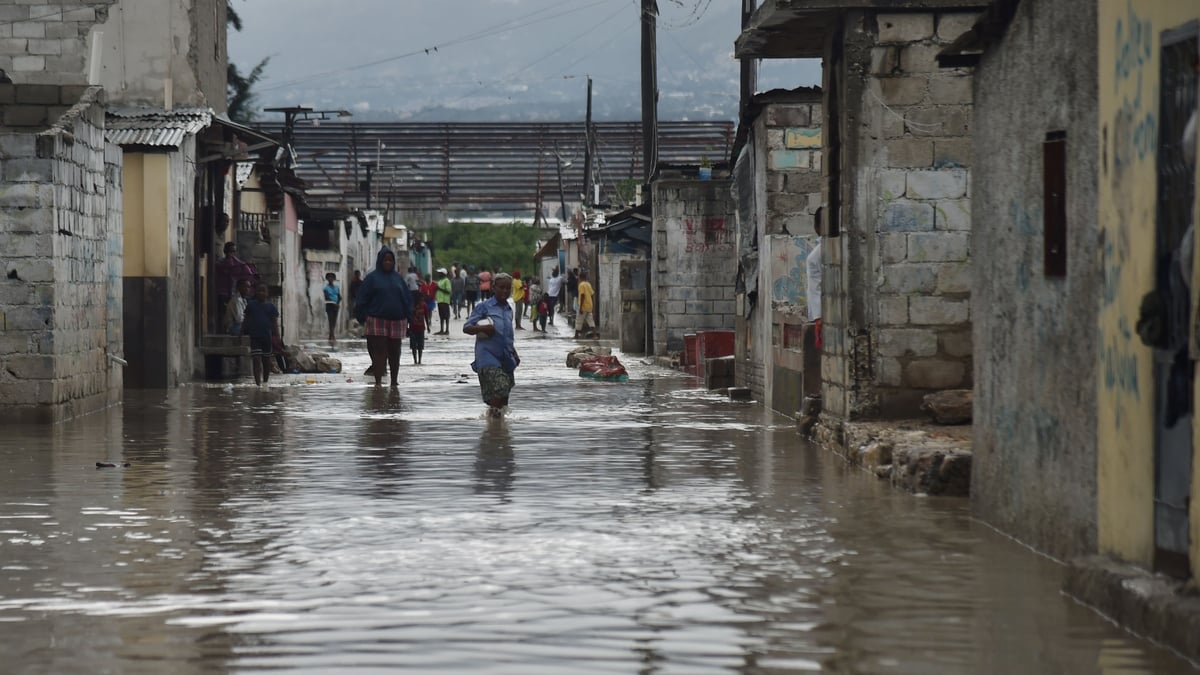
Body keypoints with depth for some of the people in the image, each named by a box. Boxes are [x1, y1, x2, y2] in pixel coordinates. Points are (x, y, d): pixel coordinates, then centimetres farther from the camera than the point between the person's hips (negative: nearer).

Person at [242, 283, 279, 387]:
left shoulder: (271, 306, 3)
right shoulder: (251, 305, 5)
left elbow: (275, 323, 1)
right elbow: (246, 321, 11)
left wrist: (276, 338, -6)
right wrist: (242, 334, 6)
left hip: (267, 337, 1)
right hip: (255, 337, -1)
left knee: (266, 361, 11)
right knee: (257, 360, -10)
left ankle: (265, 381, 26)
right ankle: (258, 383, -16)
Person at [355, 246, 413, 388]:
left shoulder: (398, 278, 11)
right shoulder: (372, 278, 1)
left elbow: (407, 297, 14)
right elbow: (363, 298, -1)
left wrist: (408, 316, 5)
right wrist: (363, 318, -9)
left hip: (397, 320, 4)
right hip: (377, 321, -3)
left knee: (394, 352, 9)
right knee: (379, 351, -7)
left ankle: (394, 382, 19)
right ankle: (378, 381, -9)